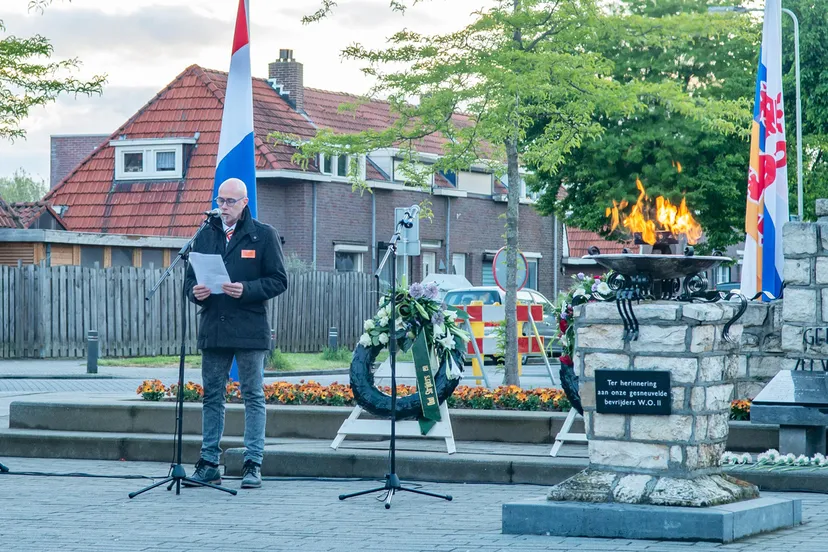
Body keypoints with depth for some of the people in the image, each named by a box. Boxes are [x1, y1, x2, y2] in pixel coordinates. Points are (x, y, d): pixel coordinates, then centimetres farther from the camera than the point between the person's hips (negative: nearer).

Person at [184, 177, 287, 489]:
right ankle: (208, 463, 13)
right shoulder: (206, 235, 12)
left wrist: (246, 289, -17)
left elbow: (278, 281, -3)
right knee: (211, 396, 7)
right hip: (213, 331, 4)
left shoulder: (263, 235, 1)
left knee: (253, 397, 0)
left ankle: (253, 464, 4)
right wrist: (195, 291, -6)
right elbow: (190, 278, 17)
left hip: (249, 331, -4)